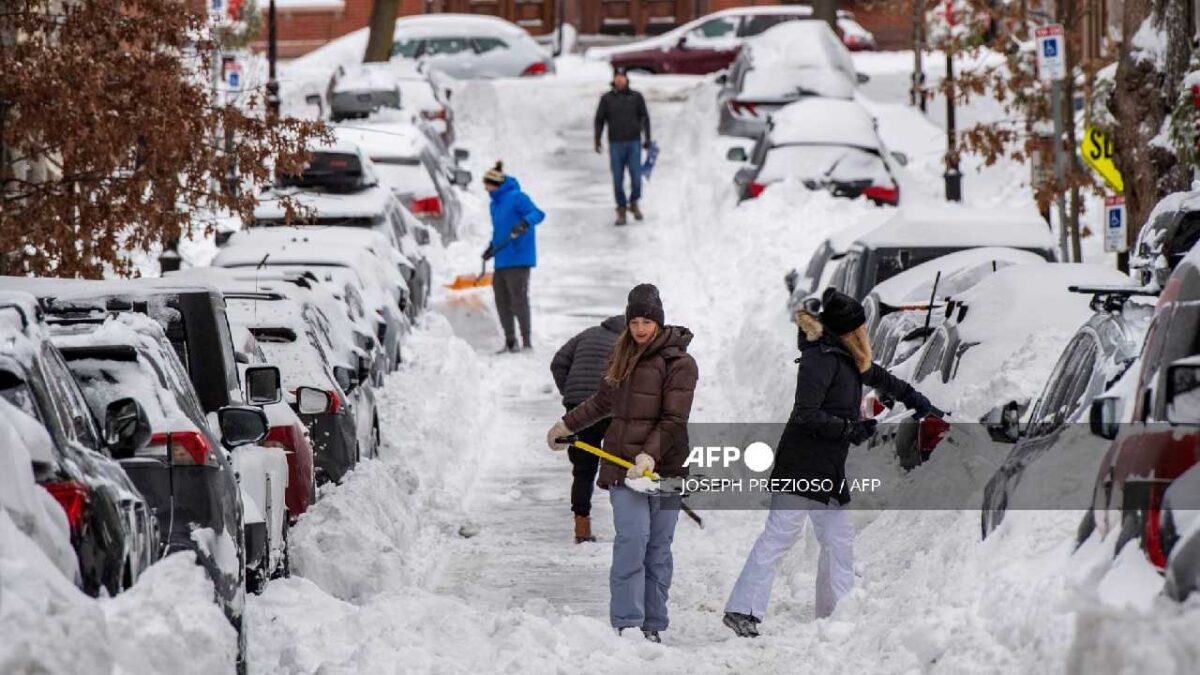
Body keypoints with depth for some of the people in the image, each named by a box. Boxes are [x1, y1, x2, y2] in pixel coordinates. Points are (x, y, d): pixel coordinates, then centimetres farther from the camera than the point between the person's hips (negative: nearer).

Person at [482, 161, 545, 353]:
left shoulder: (516, 197, -11)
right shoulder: (495, 203, 16)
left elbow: (538, 214, -20)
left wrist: (525, 223, -37)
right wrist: (492, 248, 26)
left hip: (518, 259, -9)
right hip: (501, 261, 9)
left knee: (518, 299, -7)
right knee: (502, 301, 10)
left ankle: (526, 341, -2)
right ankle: (510, 341, 18)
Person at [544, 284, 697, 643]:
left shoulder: (679, 363, -5)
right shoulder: (623, 356, 13)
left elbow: (674, 420, -12)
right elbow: (603, 401, 28)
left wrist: (650, 455, -24)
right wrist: (566, 424, 33)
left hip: (665, 466, -3)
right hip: (623, 464, 3)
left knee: (659, 547, 1)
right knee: (632, 539, -11)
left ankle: (653, 626, 6)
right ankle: (626, 625, -15)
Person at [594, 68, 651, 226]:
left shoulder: (636, 97, 5)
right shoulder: (606, 99, 4)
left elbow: (644, 117, 9)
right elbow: (599, 120, 7)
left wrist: (647, 138, 2)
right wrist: (597, 141, -1)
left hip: (633, 143, 0)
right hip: (615, 144, 0)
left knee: (636, 178, -7)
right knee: (618, 179, 0)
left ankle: (634, 203, 18)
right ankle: (621, 211, 11)